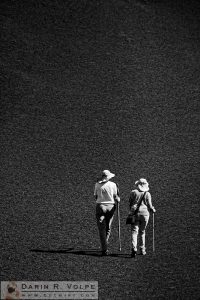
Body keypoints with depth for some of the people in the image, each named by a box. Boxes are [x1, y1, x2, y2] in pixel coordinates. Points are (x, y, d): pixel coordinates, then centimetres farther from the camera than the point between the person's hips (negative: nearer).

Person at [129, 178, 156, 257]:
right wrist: (153, 210, 20)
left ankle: (134, 248, -22)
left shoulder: (133, 192, -1)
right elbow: (149, 205, 0)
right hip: (145, 213, 1)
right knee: (142, 232, 14)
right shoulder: (147, 194, -1)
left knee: (134, 231, -3)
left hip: (135, 213, -1)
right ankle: (142, 249, 19)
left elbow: (130, 203, 5)